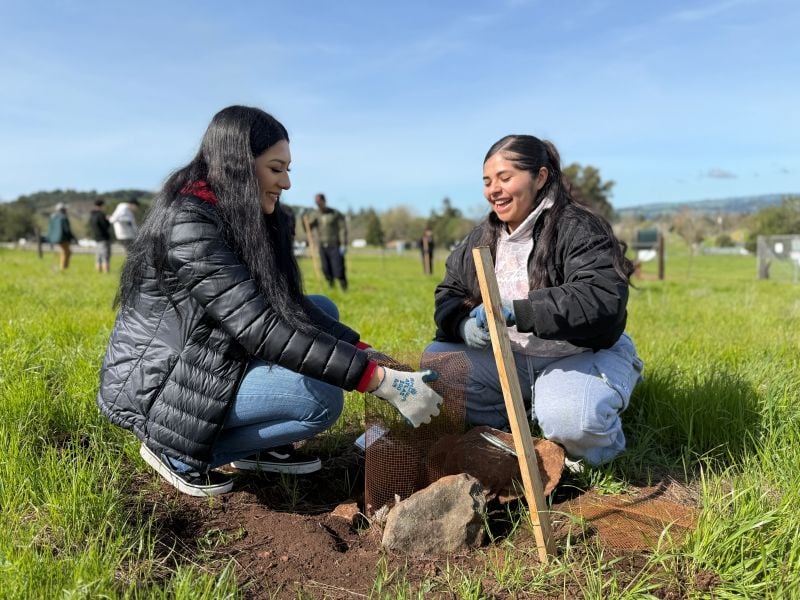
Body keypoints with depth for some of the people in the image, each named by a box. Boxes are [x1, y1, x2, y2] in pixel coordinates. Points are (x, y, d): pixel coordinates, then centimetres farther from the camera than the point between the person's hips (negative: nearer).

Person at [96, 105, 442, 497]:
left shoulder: (237, 216, 4)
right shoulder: (188, 224, -24)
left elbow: (289, 306, 3)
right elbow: (261, 329, -31)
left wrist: (365, 351, -9)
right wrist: (382, 381, -32)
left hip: (195, 363, 9)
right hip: (152, 384, -9)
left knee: (322, 310, 6)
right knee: (322, 399, -21)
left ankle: (256, 444, 7)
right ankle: (176, 450, -4)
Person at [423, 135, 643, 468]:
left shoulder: (578, 229, -16)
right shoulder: (481, 237, 6)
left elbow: (603, 301, -30)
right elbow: (448, 296, 7)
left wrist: (516, 311, -37)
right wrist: (464, 325, -18)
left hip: (582, 356, -6)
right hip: (509, 357, 6)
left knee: (570, 419, -35)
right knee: (436, 360, -10)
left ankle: (598, 442, 3)